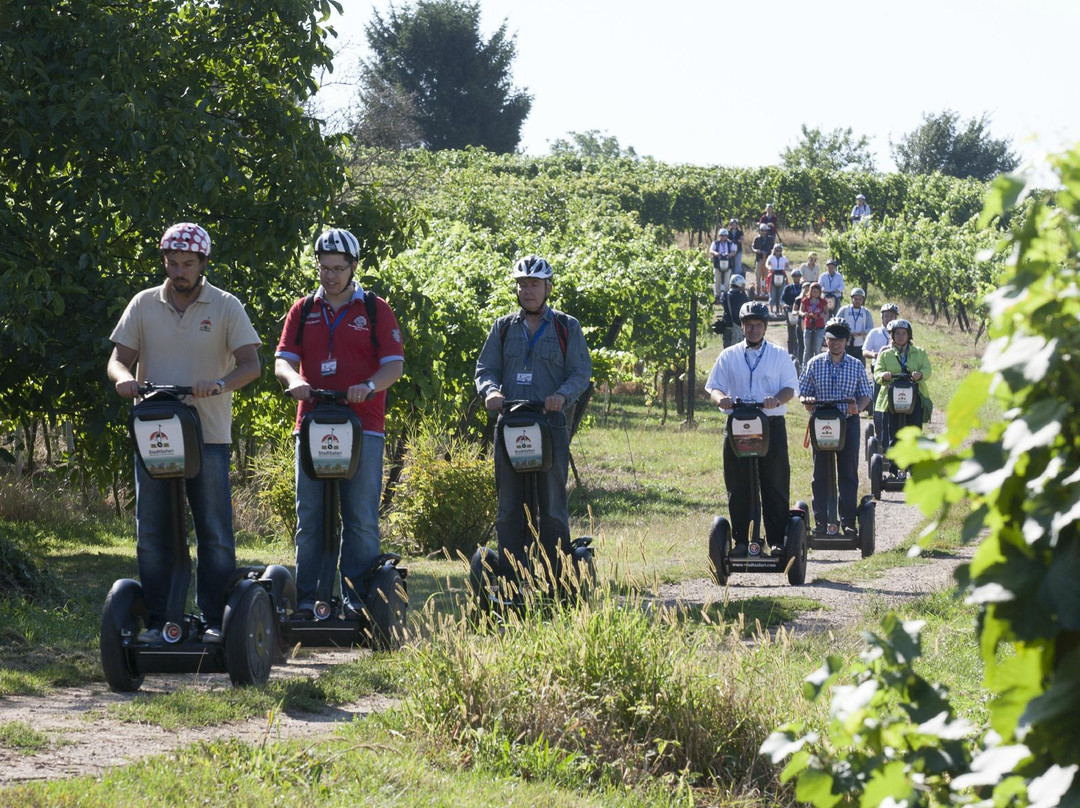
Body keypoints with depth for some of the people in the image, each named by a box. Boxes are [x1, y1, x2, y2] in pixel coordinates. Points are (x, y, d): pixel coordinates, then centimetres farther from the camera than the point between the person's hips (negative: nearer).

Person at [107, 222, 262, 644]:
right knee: (152, 533, 3)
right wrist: (123, 377, -17)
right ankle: (156, 621, 8)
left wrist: (220, 383, -27)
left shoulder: (226, 307, 1)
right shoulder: (144, 305, 8)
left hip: (209, 436, -2)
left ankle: (215, 621, 3)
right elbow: (118, 358, 7)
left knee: (214, 533, -2)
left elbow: (251, 364, -6)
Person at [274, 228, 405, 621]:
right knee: (309, 517, 0)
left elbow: (394, 364, 2)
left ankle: (356, 599, -1)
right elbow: (282, 359, 8)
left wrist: (369, 386, -18)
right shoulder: (303, 310, 14)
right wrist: (293, 379, -15)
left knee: (361, 519, -4)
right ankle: (307, 599, 1)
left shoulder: (375, 309, 7)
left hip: (363, 428, -2)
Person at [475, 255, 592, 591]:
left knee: (553, 507, -3)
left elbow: (582, 371, 3)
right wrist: (490, 390, -10)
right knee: (509, 509, 0)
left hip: (552, 424, -2)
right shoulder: (503, 328, 16)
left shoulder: (567, 327, 9)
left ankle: (556, 584, 0)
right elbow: (485, 368, 13)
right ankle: (511, 582, 3)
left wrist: (563, 394, -17)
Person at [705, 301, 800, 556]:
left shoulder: (780, 356, 10)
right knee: (738, 488, 1)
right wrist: (720, 398, -17)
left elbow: (791, 387, 1)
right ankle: (741, 540, 6)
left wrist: (776, 399, -21)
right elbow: (714, 387, 7)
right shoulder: (729, 356, 12)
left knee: (775, 487, -2)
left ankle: (777, 541, 2)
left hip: (771, 426, -1)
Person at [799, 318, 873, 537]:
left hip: (848, 423, 0)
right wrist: (807, 401, -15)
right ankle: (821, 521, 6)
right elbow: (803, 392, 8)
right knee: (821, 474, 2)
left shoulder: (856, 366, 6)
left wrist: (857, 407, -13)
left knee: (848, 474, 1)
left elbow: (866, 395, 7)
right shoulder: (814, 364, 6)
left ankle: (848, 521, 5)